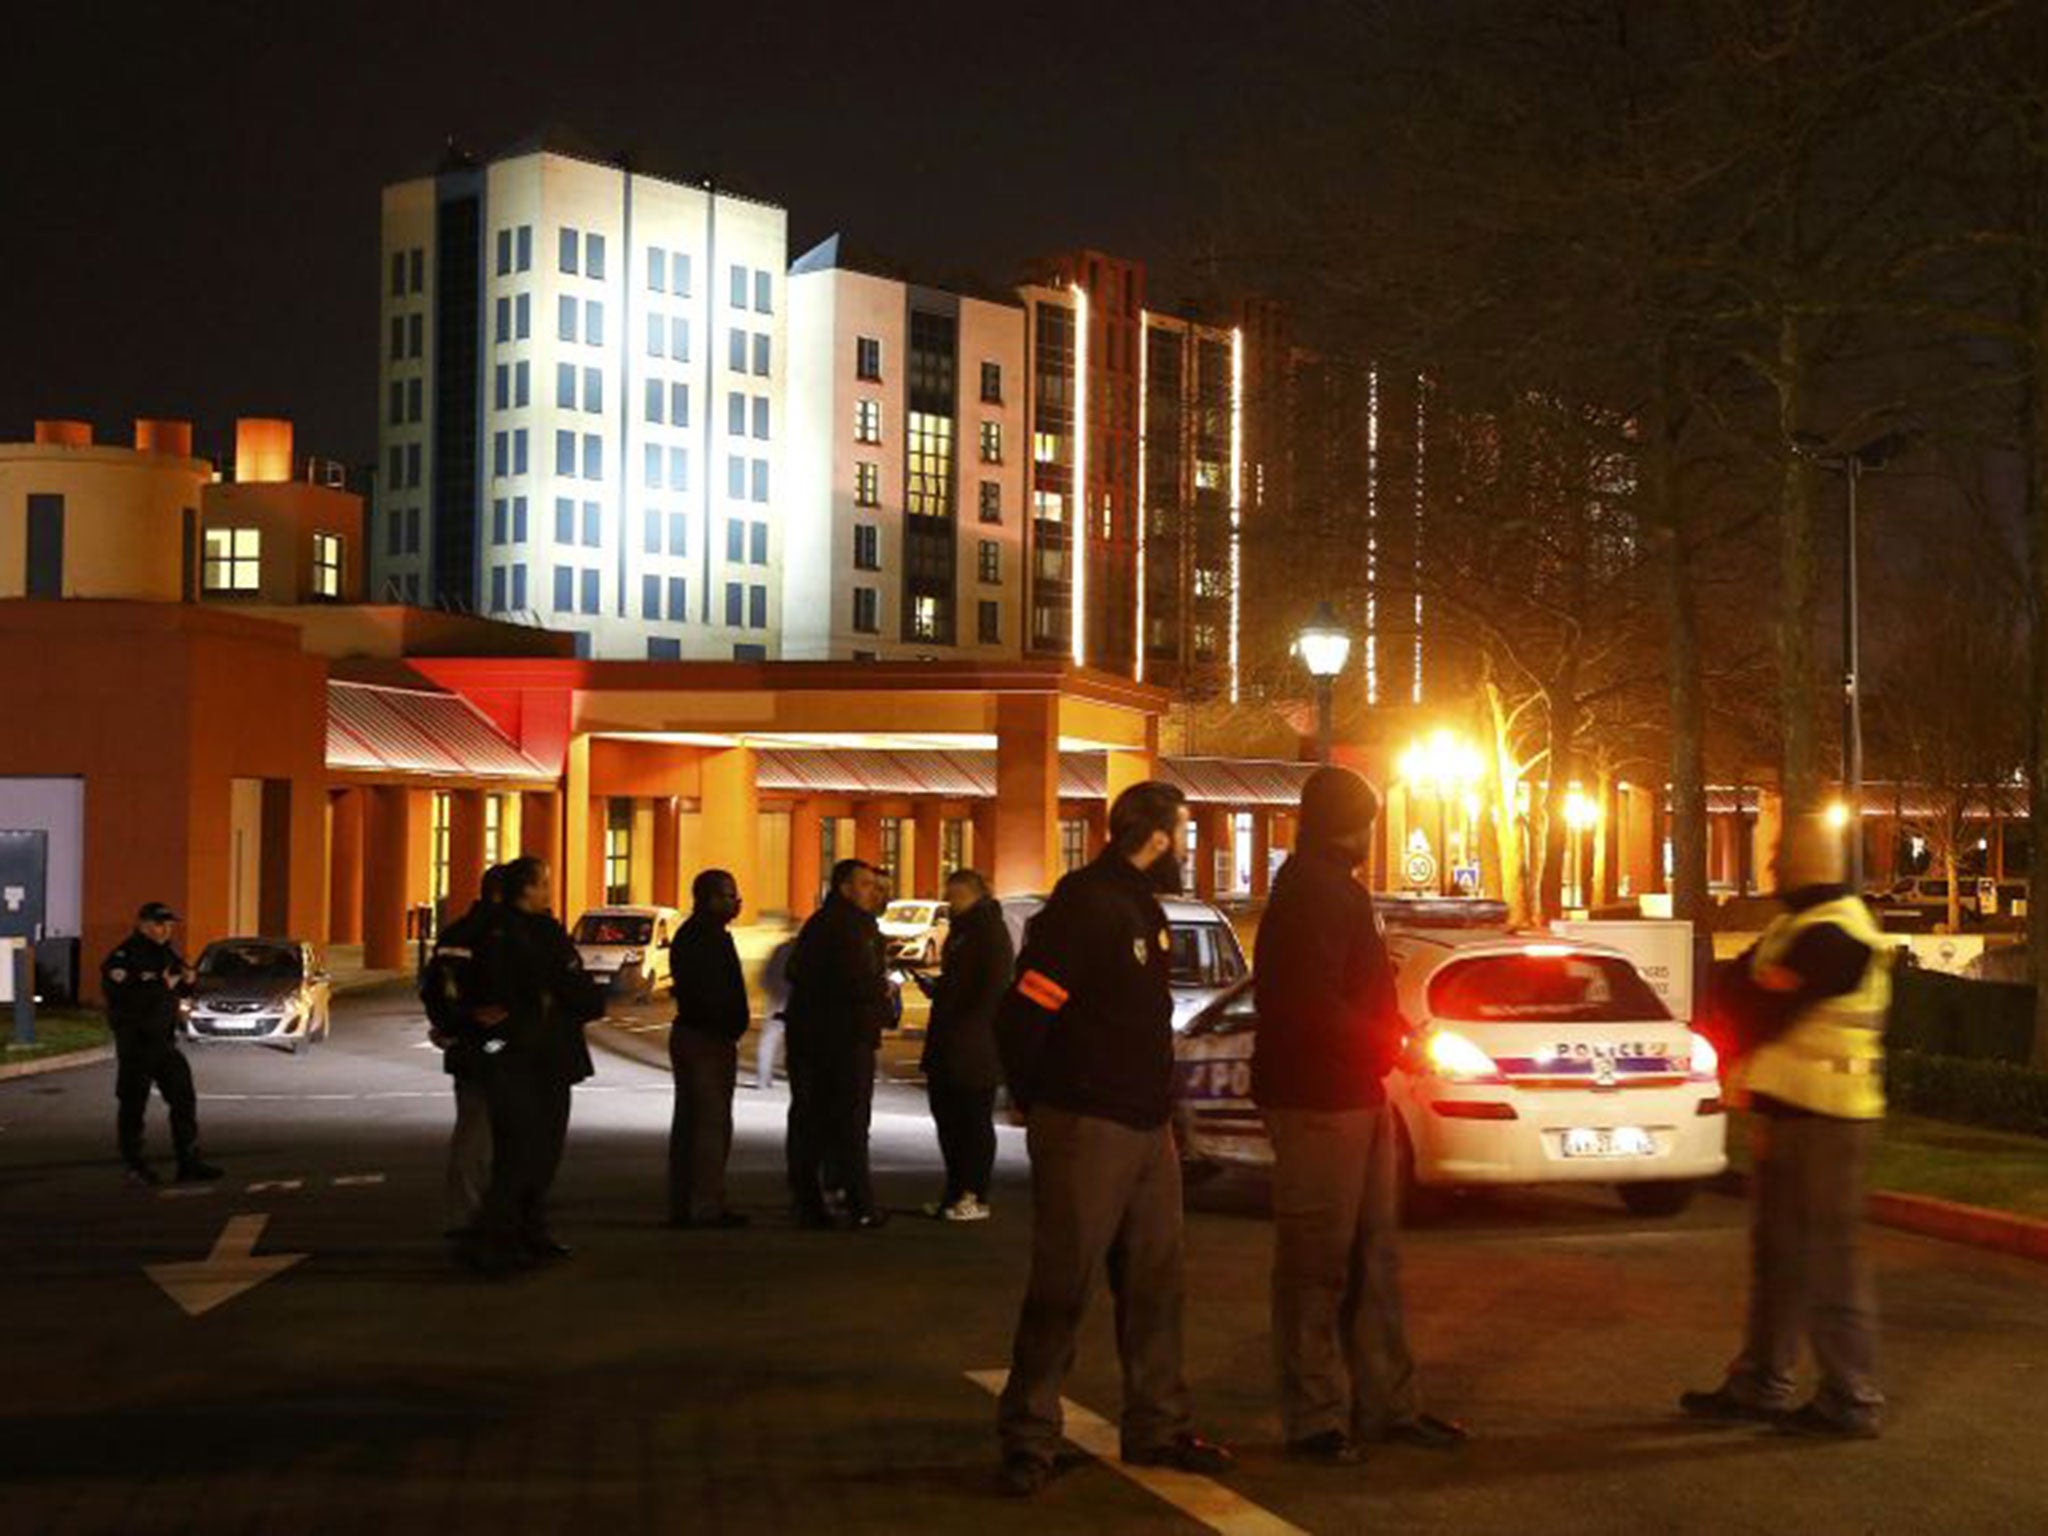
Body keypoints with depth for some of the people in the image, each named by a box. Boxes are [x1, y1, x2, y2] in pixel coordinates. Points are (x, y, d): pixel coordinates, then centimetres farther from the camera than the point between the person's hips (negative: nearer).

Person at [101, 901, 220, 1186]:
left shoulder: (166, 953, 13)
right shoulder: (124, 956, -13)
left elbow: (181, 991, 22)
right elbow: (120, 995, -27)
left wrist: (188, 980, -2)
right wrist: (162, 986, -25)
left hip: (164, 1040, 8)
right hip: (135, 1042, -8)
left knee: (183, 1099, 8)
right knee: (133, 1104, -1)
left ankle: (189, 1163, 13)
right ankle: (135, 1167, 7)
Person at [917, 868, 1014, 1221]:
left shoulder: (990, 931, -10)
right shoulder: (961, 930, 19)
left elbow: (992, 987, -18)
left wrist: (968, 1022, -21)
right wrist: (933, 987, 8)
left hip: (975, 1044, -10)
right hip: (948, 1046, 10)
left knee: (974, 1120, -5)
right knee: (947, 1116, 11)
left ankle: (976, 1197, -2)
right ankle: (956, 1192, 18)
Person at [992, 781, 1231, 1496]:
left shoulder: (1143, 909, 15)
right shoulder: (1083, 908, -15)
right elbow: (1021, 1017, -19)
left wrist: (1158, 1104, 15)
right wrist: (1042, 1106, -8)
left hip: (1147, 1129, 9)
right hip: (1086, 1132, -9)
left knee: (1154, 1283, 12)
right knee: (1062, 1288, -5)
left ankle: (1157, 1429, 21)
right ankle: (1028, 1438, 2)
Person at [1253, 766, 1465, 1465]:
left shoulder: (1336, 890, 19)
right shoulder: (1310, 894, -15)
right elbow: (1314, 1006, -23)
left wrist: (1389, 1040, 9)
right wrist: (1391, 1042, -15)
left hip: (1357, 1098, 11)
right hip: (1316, 1100, -11)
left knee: (1372, 1257, 15)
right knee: (1317, 1263, -5)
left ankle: (1384, 1404, 22)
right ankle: (1315, 1418, 1)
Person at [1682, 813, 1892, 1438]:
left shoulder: (1835, 933, -17)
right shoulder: (1796, 925, 17)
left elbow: (1763, 1008, -19)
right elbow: (1734, 988, 12)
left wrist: (1738, 1043, 0)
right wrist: (1744, 1056, -6)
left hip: (1825, 1121, -10)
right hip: (1786, 1112, 10)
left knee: (1831, 1258, -6)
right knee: (1777, 1254, 14)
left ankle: (1852, 1402, -1)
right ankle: (1760, 1385, 22)